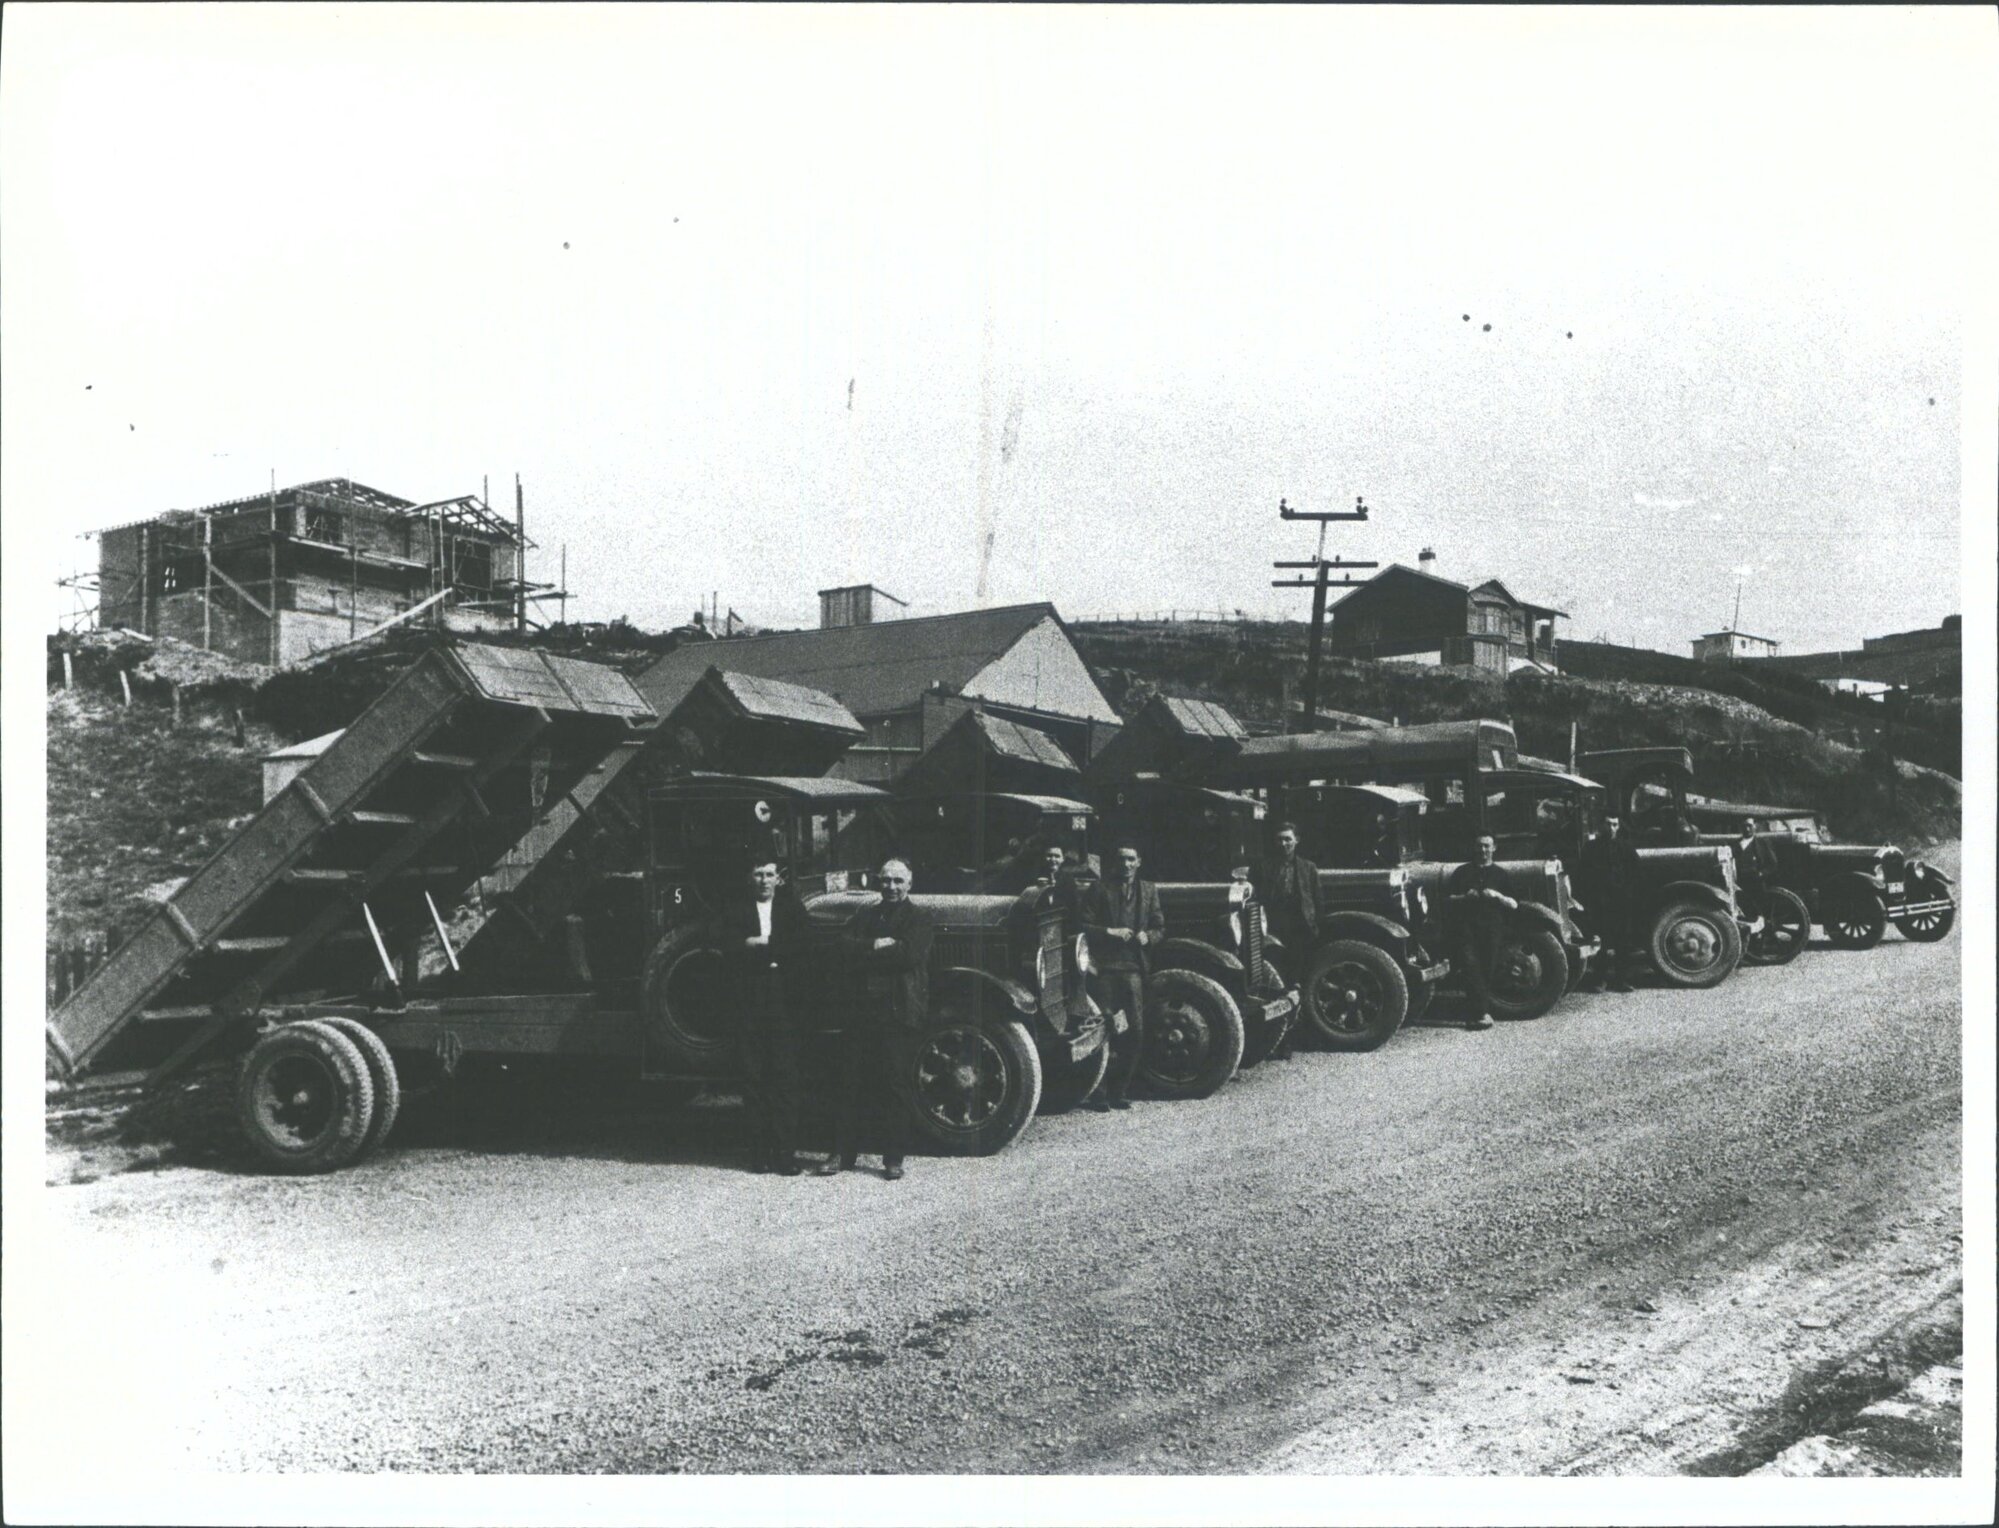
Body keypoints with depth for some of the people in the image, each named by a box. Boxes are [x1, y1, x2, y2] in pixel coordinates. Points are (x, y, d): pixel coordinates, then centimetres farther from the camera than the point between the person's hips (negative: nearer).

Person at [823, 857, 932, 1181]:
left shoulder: (918, 918, 4)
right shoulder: (864, 916, 18)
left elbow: (911, 954, -13)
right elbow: (848, 948, 2)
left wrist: (868, 951, -7)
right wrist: (881, 946, -13)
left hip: (898, 1012, -4)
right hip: (863, 1008, 4)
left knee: (891, 1084, -3)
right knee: (851, 1081, 2)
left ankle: (894, 1158, 5)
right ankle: (843, 1151, 11)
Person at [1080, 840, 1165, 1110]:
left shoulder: (1148, 891, 15)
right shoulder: (1098, 890, 4)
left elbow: (1159, 928, 16)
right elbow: (1084, 926, -1)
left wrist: (1147, 936, -4)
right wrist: (1110, 932, -14)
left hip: (1133, 967, 4)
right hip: (1104, 968, -3)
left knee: (1135, 1032, 1)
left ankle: (1120, 1091, 12)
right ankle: (1100, 1093, 1)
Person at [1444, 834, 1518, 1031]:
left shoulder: (1501, 875, 17)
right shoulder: (1462, 872, 15)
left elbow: (1514, 904, 9)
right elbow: (1447, 899, 11)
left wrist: (1497, 895, -9)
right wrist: (1465, 897, -7)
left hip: (1491, 927, 1)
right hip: (1465, 926, -1)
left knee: (1486, 970, -3)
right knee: (1470, 965, -18)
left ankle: (1479, 1013, 5)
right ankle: (1484, 1013, -23)